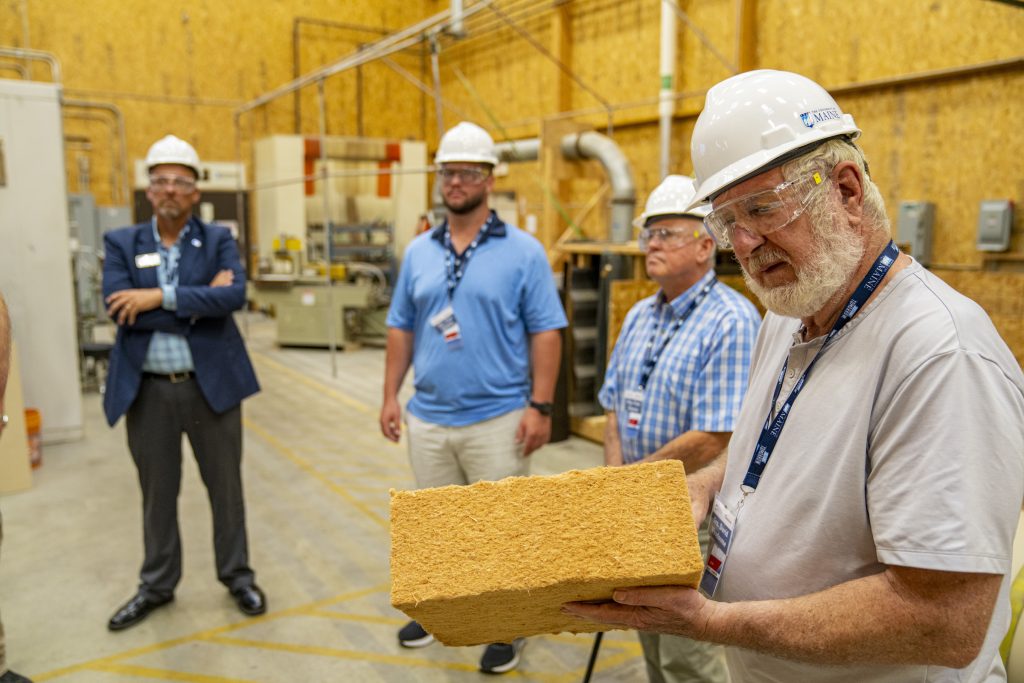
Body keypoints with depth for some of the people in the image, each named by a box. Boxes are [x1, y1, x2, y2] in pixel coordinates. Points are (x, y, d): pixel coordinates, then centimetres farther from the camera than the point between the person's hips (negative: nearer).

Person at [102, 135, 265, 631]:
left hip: (211, 385, -1)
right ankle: (157, 585, 33)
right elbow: (120, 310, -13)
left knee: (225, 486, 11)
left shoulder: (218, 241, 1)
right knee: (157, 493, 15)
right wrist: (198, 302, -16)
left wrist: (161, 297, -20)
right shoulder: (122, 244, 3)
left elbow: (234, 295, -17)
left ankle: (237, 576, 29)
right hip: (147, 390, 1)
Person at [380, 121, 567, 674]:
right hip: (428, 418, 5)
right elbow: (401, 328, 11)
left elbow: (546, 333, -8)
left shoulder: (523, 251, -6)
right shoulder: (418, 252, 7)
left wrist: (540, 406, -13)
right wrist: (390, 395, 6)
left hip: (498, 419, -4)